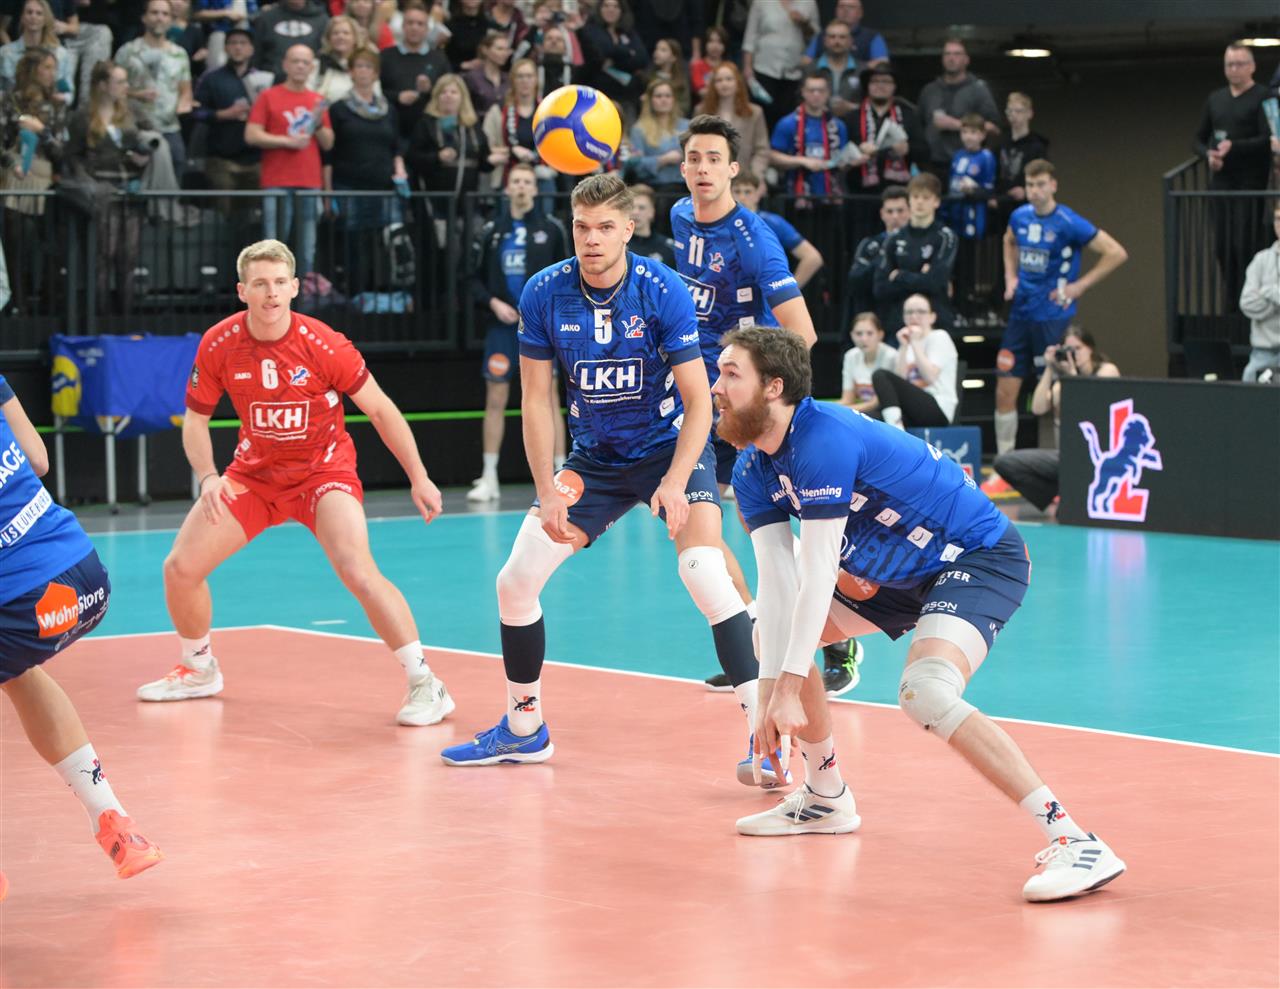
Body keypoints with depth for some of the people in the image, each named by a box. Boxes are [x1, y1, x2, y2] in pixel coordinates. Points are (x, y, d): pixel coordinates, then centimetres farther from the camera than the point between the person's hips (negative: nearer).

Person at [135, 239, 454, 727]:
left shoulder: (324, 346, -21)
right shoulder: (218, 346, -12)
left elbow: (381, 410, -10)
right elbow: (195, 419, 2)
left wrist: (419, 479, -9)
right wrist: (208, 478, -15)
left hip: (323, 468, -4)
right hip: (255, 471, 4)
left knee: (358, 571, -27)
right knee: (181, 567, 0)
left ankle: (426, 686, -16)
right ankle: (199, 670, 28)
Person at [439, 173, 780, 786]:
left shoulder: (662, 290, -20)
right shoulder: (543, 294, -11)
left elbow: (698, 400, -18)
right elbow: (536, 401, -3)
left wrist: (675, 483, -30)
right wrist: (547, 491, -11)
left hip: (670, 448, -4)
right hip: (594, 455, 4)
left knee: (704, 571, -27)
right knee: (515, 581, -1)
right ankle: (523, 729, 20)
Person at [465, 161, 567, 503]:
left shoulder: (551, 229, 2)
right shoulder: (490, 232, 5)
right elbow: (475, 279, 7)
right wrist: (493, 302, -8)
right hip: (503, 326, 2)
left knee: (548, 398, -2)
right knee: (495, 400, 3)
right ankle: (489, 478, 9)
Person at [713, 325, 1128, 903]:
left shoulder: (824, 439, -27)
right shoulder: (753, 470, 1)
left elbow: (817, 574, -28)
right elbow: (778, 582, -4)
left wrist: (789, 688, -28)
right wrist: (770, 693, -13)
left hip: (981, 557, -10)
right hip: (904, 572, 10)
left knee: (924, 693, -33)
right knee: (776, 631, 16)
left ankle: (1073, 841, -34)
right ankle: (826, 799, 30)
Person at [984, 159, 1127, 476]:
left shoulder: (1068, 223, -13)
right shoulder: (1020, 217, 4)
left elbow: (1116, 253, -12)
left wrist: (1079, 285, -13)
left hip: (1054, 317, -6)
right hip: (1020, 315, 6)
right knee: (1005, 391, 5)